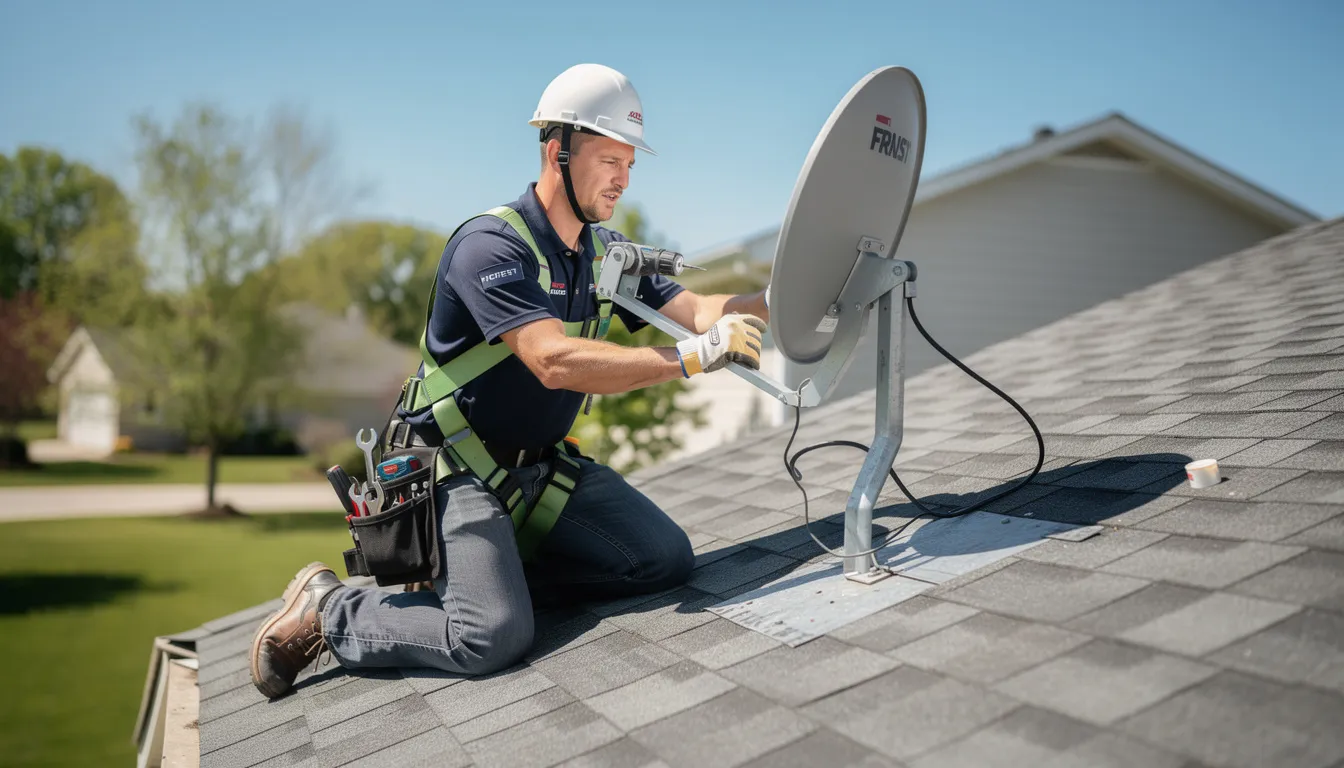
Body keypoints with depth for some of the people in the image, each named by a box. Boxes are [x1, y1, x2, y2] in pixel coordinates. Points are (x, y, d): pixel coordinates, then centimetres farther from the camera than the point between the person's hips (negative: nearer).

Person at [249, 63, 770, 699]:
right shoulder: (491, 245, -21)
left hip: (543, 463, 8)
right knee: (495, 637, -23)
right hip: (458, 471, -8)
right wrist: (691, 357, -35)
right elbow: (555, 361, -33)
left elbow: (696, 310, -2)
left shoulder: (606, 252, 5)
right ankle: (328, 609, 2)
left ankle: (486, 580, 6)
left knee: (666, 558, -3)